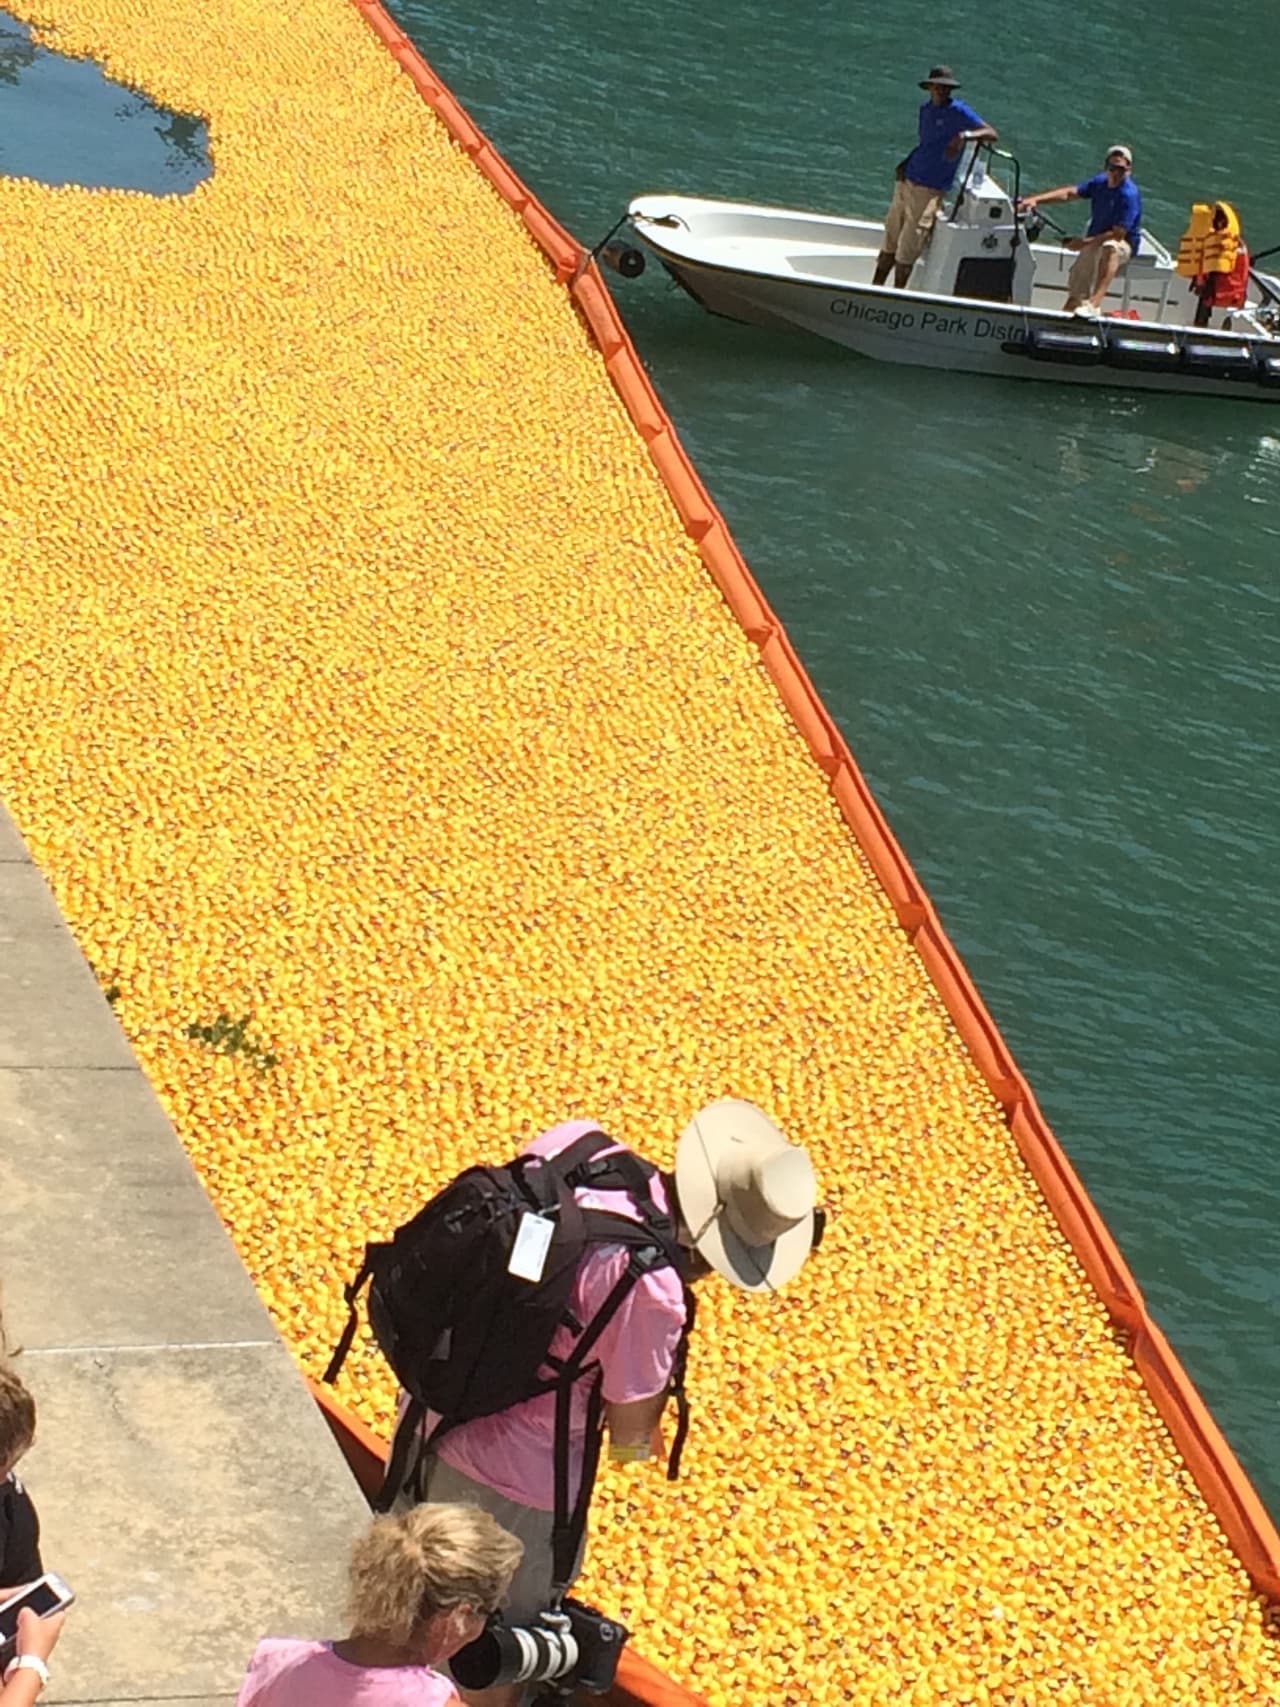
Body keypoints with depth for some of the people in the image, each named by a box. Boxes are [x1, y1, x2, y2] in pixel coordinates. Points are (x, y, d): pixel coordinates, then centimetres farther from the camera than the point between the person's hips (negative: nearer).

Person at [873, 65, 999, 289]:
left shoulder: (959, 112, -9)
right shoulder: (925, 110, 13)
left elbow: (993, 134, -19)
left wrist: (964, 135, -37)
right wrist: (906, 163, 6)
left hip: (929, 191, -7)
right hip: (907, 182, 7)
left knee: (907, 252, -4)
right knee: (889, 244, 11)